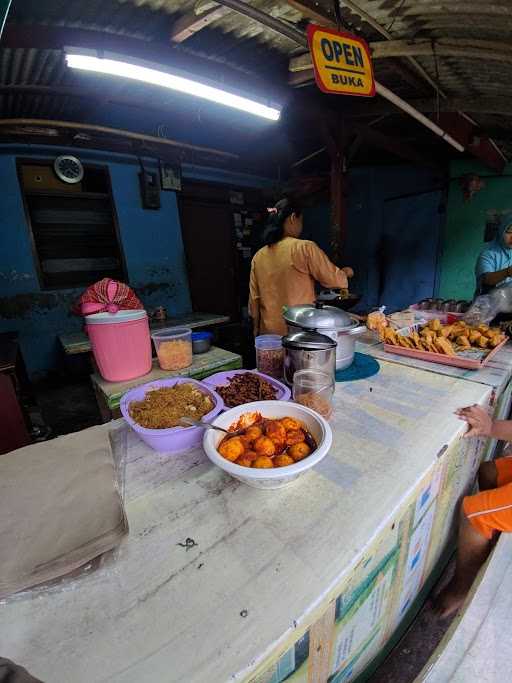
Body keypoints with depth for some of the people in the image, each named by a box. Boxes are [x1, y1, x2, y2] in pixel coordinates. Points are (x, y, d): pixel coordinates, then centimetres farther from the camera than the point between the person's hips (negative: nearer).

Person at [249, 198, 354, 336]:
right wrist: (346, 272, 19)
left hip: (269, 332, 5)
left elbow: (254, 299, 8)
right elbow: (333, 279, -3)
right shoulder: (305, 248, -10)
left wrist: (257, 329, 17)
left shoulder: (258, 256, 4)